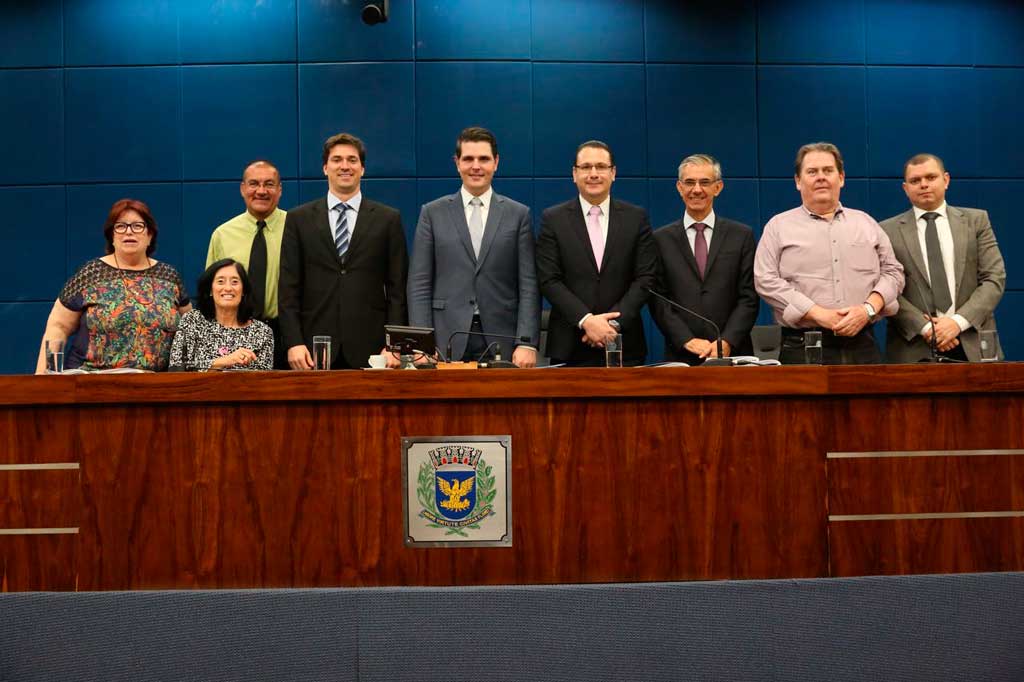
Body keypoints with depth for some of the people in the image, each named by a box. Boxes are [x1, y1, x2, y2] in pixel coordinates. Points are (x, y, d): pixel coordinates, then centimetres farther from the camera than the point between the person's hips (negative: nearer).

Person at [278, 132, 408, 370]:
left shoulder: (388, 219, 6)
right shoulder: (298, 219, 8)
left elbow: (397, 288, 4)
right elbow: (288, 288, 4)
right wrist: (293, 343, -5)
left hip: (370, 349, 0)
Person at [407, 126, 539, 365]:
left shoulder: (518, 214, 6)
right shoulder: (433, 213, 6)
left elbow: (529, 285, 1)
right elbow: (419, 284, 3)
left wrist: (527, 343, -8)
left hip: (502, 343, 0)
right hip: (447, 342, 0)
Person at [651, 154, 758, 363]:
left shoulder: (742, 235, 6)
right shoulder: (661, 239, 5)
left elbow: (749, 297, 1)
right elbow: (658, 300, 0)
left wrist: (727, 342, -11)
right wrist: (688, 341, -11)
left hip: (733, 353, 0)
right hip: (680, 356, 0)